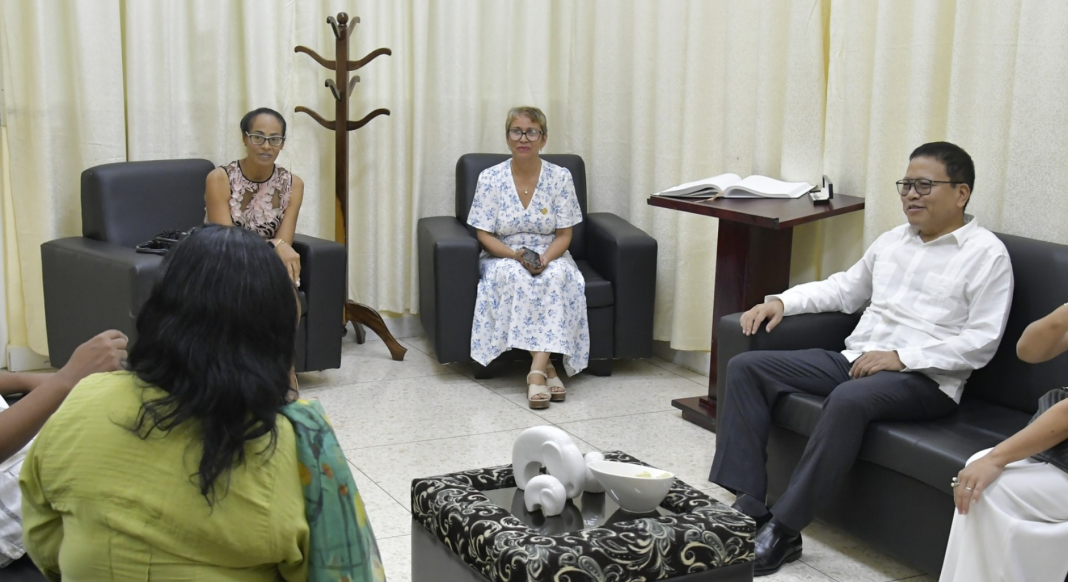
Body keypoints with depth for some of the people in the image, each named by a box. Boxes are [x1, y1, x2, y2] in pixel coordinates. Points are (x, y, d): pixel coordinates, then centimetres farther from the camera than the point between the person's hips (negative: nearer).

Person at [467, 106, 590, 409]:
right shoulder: (490, 178, -5)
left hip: (550, 258, 1)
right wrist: (515, 254, -22)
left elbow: (564, 235, -1)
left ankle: (537, 369, -39)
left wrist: (545, 258, -22)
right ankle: (546, 366, -33)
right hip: (503, 257, 0)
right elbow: (484, 235, -4)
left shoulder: (561, 177, -3)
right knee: (515, 277, -35)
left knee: (558, 277, -34)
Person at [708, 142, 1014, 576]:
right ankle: (745, 506, -17)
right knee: (746, 367, -8)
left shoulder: (986, 254, -3)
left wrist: (901, 357, -19)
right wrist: (783, 301, 11)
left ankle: (783, 530, -30)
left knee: (849, 399, -39)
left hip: (925, 378, -7)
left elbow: (981, 341, -10)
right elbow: (845, 288, 28)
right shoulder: (892, 241, 18)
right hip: (854, 360, 7)